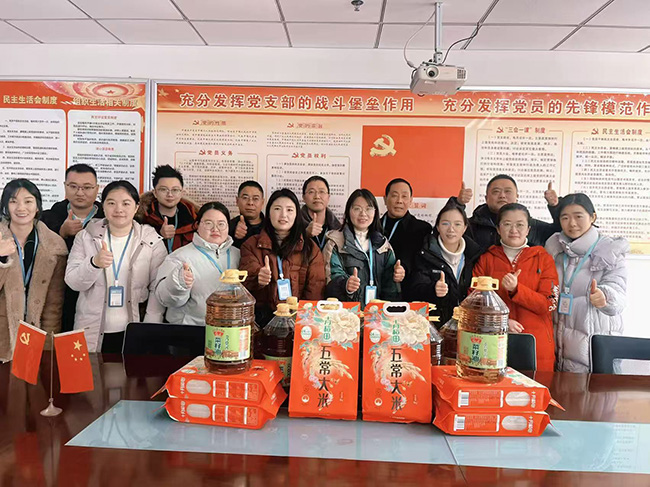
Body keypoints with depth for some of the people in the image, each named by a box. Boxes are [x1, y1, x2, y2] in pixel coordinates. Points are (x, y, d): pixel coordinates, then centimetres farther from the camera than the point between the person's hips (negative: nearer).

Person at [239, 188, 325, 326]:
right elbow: (245, 281, 2)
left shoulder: (310, 248, 13)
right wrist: (258, 279, -21)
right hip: (262, 318, 0)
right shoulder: (251, 245, 13)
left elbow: (315, 288, 7)